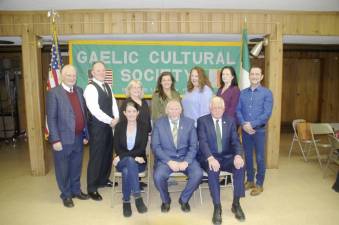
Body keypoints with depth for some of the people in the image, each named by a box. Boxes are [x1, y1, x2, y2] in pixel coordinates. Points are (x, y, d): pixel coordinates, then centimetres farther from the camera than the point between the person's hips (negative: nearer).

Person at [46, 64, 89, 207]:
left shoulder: (79, 91, 8)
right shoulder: (54, 93, -9)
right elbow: (51, 118, -11)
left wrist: (85, 134, 10)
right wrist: (55, 139, -14)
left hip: (79, 138, 5)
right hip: (63, 139, -5)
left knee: (76, 167, 18)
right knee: (63, 169, 11)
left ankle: (76, 190, 36)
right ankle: (66, 195, 28)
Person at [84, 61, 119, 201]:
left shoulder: (107, 86, 12)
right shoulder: (90, 88, -14)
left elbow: (113, 103, 10)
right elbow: (95, 110, -21)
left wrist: (116, 119, -5)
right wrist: (111, 121, -16)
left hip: (110, 125, 8)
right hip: (97, 126, -8)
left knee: (108, 154, 16)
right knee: (96, 156, -1)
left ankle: (104, 180, 35)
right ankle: (92, 188, 13)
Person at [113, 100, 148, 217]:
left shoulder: (144, 126, -4)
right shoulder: (119, 126, 1)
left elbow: (142, 148, -12)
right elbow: (117, 148, -3)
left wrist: (122, 156, -20)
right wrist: (132, 157, -18)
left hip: (138, 161, -1)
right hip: (122, 161, 1)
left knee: (127, 171, -35)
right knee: (130, 161, -36)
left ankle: (126, 201, -21)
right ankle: (137, 197, -33)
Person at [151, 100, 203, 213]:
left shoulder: (189, 122, 2)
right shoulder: (159, 123, -1)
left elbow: (193, 146, 0)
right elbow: (155, 146, -6)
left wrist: (186, 162, -16)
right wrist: (169, 161, -18)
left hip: (185, 157, 1)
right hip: (165, 158, -1)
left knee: (198, 174, -25)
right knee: (158, 176, -29)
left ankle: (184, 199, 5)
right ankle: (166, 201, 6)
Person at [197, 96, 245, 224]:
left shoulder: (230, 121, 8)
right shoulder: (202, 121, -2)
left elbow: (235, 141, -1)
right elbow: (202, 142, -14)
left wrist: (238, 155, -23)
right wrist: (210, 158, -32)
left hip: (226, 157, 3)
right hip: (209, 157, -3)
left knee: (240, 166, -26)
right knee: (212, 169, -35)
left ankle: (236, 204, -10)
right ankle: (217, 207, -22)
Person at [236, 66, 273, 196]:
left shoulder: (267, 93, -3)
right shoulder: (242, 93, 7)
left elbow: (267, 113, -11)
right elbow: (238, 110, 2)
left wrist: (252, 124, -18)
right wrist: (243, 124, -14)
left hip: (259, 130, -3)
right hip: (245, 130, 3)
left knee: (259, 158, 5)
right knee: (248, 156, 13)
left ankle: (259, 184, 19)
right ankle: (249, 180, 28)